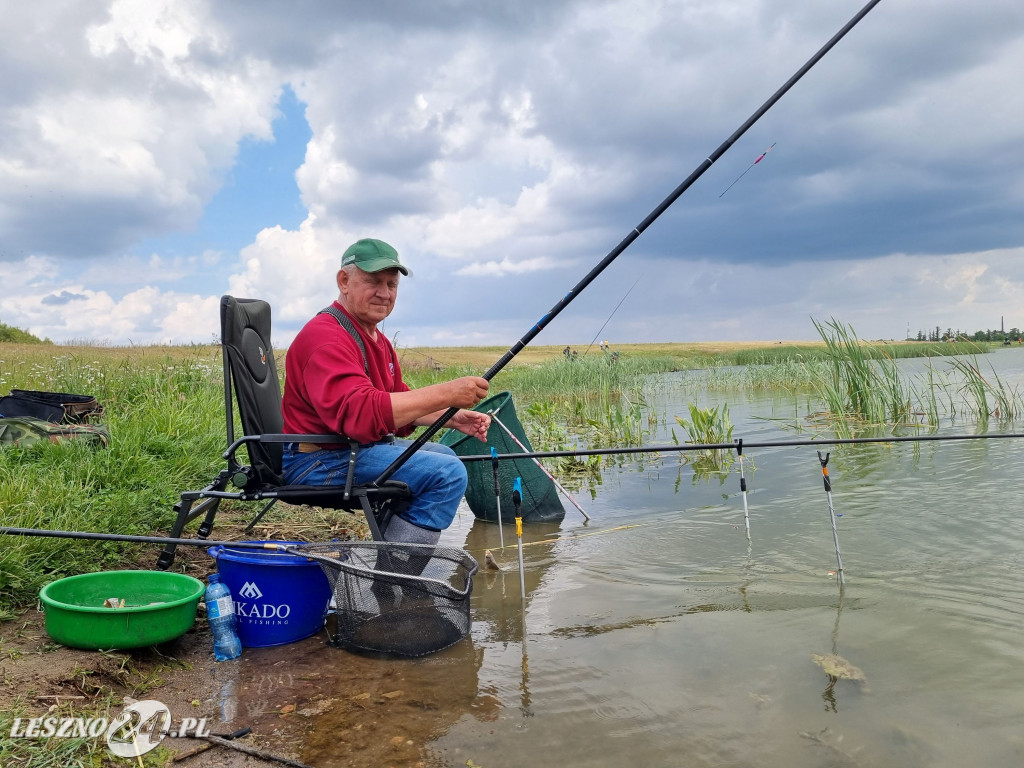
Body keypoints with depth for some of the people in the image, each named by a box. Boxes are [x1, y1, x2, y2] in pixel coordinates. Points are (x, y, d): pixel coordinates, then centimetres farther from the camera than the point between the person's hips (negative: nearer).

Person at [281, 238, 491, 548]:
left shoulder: (376, 338, 16)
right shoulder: (326, 337, -19)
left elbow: (398, 402, 19)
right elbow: (360, 413, -34)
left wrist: (454, 417, 2)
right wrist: (446, 393, -35)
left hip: (359, 446, 11)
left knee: (443, 454, 25)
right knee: (448, 473, -22)